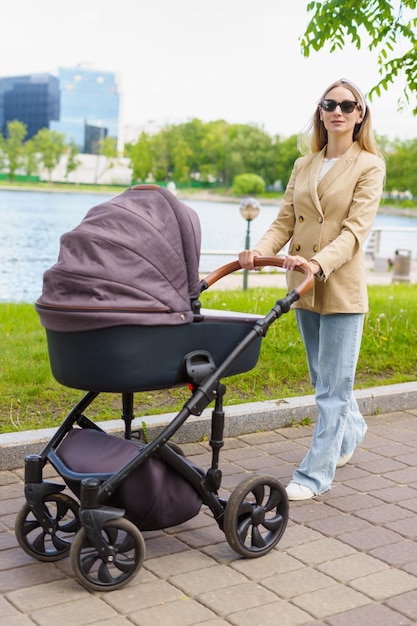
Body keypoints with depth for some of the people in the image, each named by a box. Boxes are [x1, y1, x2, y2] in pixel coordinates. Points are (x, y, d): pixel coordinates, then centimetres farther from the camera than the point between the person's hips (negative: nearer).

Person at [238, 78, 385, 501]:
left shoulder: (369, 166, -3)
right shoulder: (303, 166, 13)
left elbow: (357, 228, -15)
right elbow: (284, 222, 6)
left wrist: (319, 263, -31)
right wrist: (261, 250, -15)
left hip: (342, 287, -6)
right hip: (303, 288, 6)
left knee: (332, 385, -4)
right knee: (325, 378, 18)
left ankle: (315, 474, 4)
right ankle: (352, 430, 44)